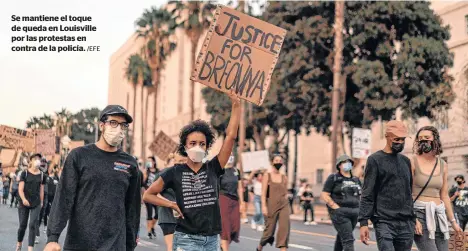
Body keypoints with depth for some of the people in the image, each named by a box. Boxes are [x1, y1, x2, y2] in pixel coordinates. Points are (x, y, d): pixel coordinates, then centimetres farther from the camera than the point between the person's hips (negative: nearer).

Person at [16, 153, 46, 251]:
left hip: (36, 204, 1)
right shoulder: (25, 173, -3)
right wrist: (23, 199, -22)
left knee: (33, 225, -7)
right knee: (23, 225, 6)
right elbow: (20, 189, -7)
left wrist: (41, 202, 12)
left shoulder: (41, 175, 4)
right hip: (24, 204, -1)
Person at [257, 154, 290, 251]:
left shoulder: (284, 178, 9)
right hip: (272, 205, -3)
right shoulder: (267, 176, 0)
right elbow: (263, 193, -5)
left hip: (284, 205, 3)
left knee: (285, 226, -17)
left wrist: (285, 202, 12)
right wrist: (264, 206, -13)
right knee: (270, 229, 5)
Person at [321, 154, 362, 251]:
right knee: (348, 239, -14)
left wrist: (359, 208, 6)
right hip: (340, 213, -6)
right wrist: (336, 207, -15)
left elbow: (361, 195, 23)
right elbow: (324, 195, -6)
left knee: (341, 237, 17)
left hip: (354, 213, 6)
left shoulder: (356, 179, 15)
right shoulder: (333, 178, -1)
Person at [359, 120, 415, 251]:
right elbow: (367, 195, -4)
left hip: (407, 223, 5)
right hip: (384, 222, -5)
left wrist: (415, 219, 15)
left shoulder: (406, 161, 16)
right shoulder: (375, 159, 0)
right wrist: (363, 222, -11)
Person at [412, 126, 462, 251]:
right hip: (419, 213, -5)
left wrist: (453, 221, 15)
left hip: (439, 215, 5)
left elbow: (444, 196, 16)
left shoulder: (443, 165, 10)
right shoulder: (413, 162, -4)